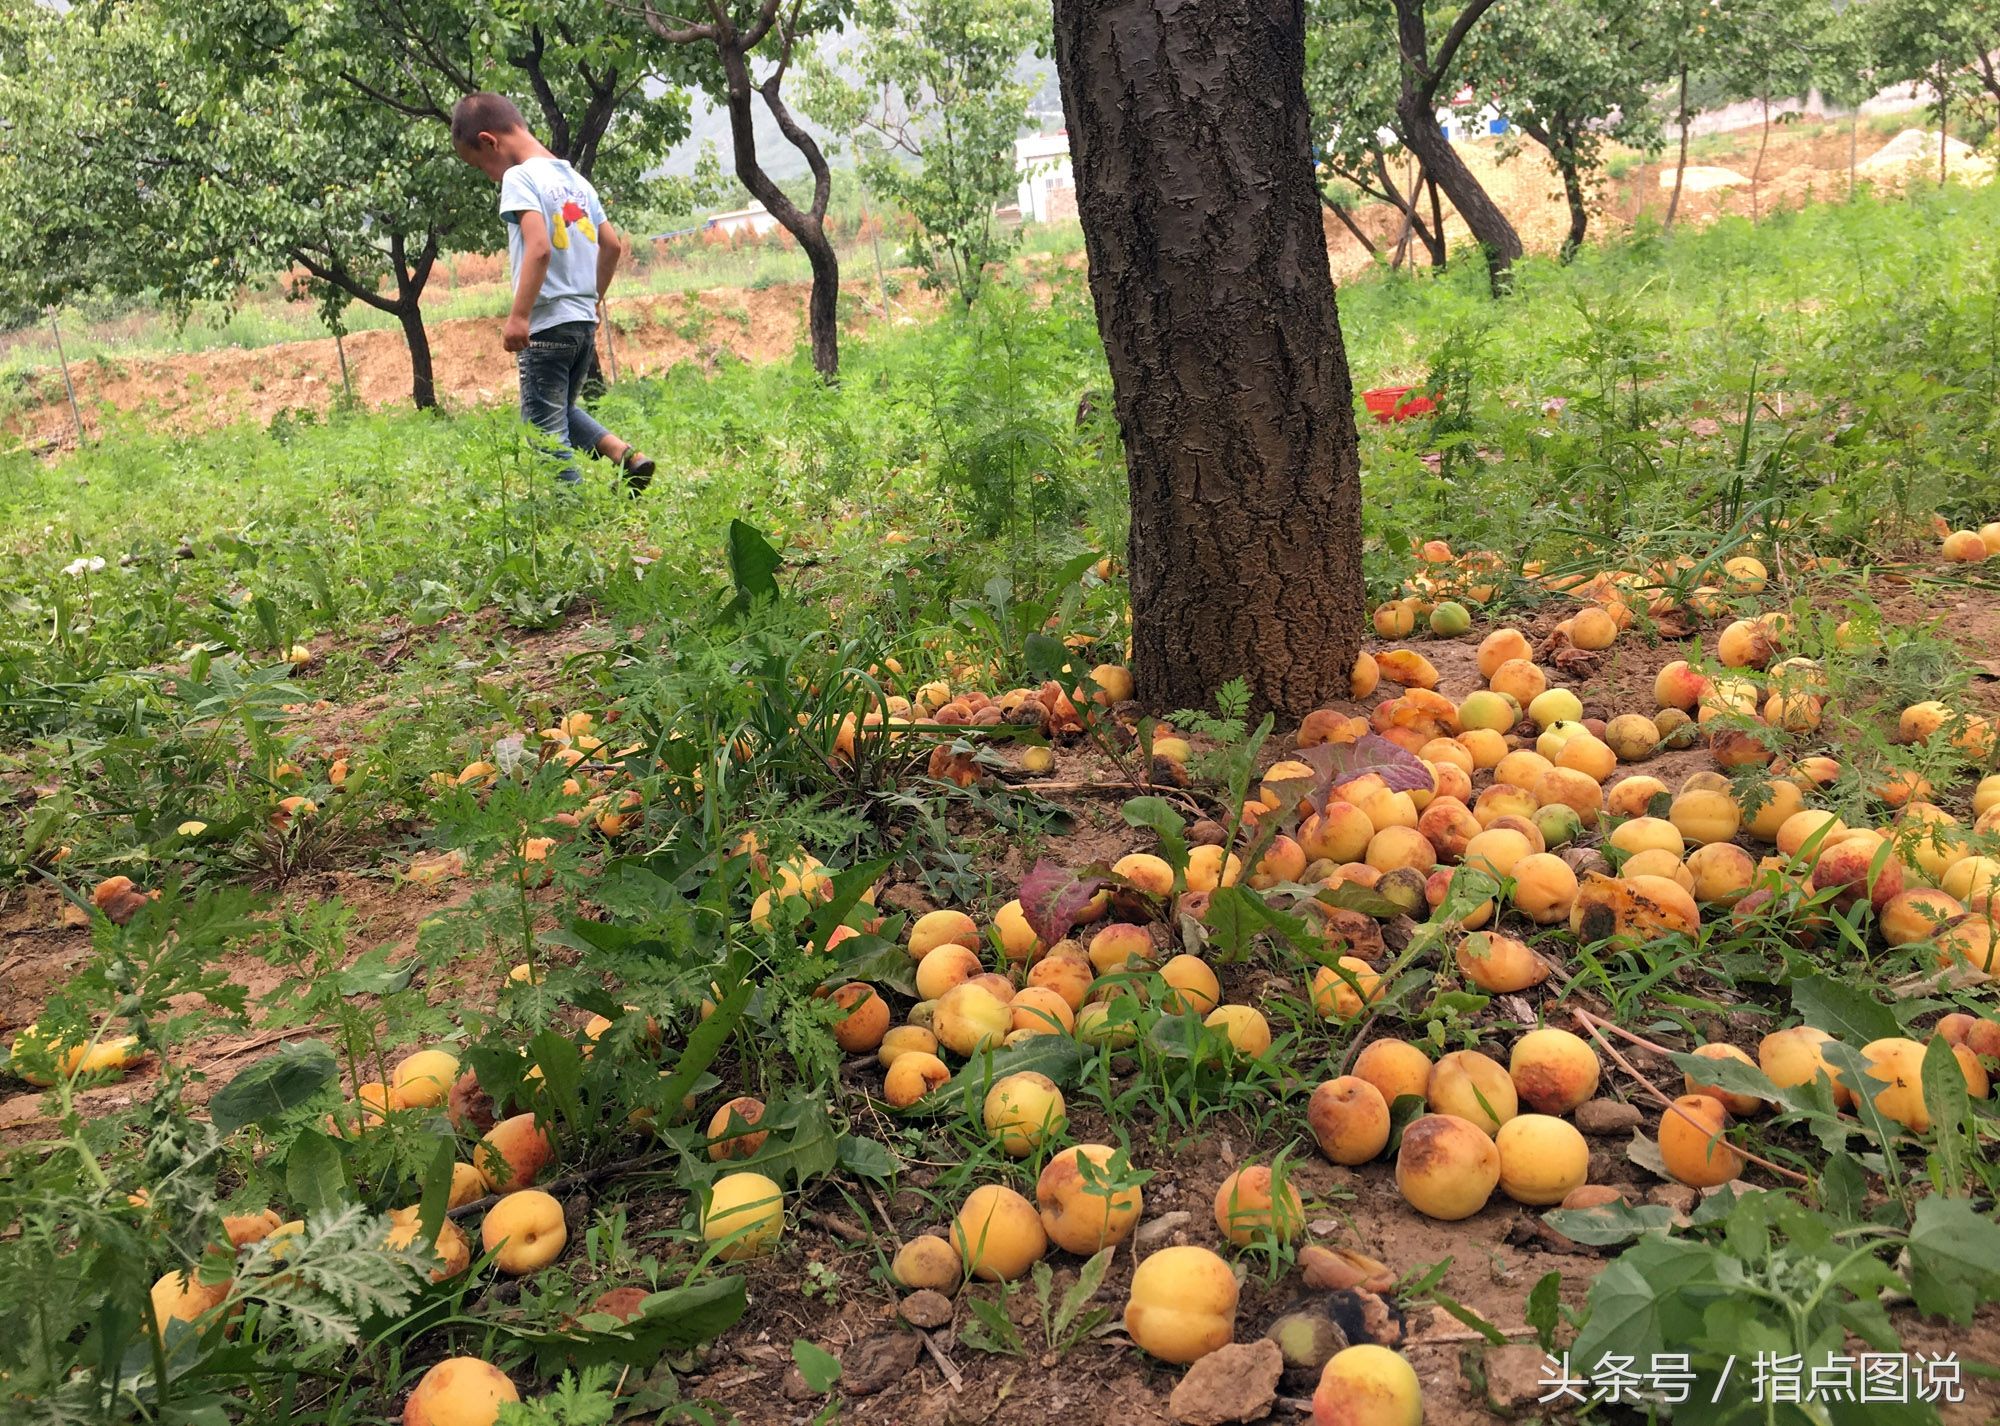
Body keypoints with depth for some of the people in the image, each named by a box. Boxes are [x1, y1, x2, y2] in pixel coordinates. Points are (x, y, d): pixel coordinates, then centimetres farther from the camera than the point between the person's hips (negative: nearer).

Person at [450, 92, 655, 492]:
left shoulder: (519, 178, -10)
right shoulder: (575, 178, 14)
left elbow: (539, 247, -24)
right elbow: (613, 245, 16)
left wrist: (518, 317, -25)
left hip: (547, 324, -8)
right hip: (584, 321, 9)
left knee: (545, 429, -2)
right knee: (562, 411, 23)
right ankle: (626, 455, 5)